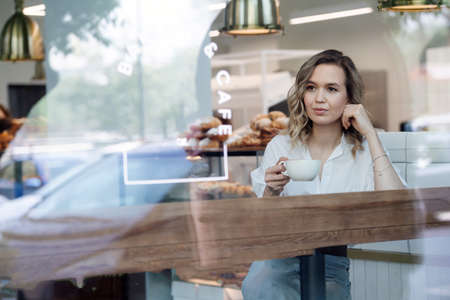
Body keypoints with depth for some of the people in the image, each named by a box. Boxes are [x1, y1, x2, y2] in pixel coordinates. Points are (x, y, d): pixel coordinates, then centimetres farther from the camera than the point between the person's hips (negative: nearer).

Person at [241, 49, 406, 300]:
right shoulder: (280, 146, 10)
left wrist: (370, 134, -8)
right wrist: (271, 191, -13)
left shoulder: (365, 151, 6)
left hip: (337, 262, -1)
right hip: (281, 256, 1)